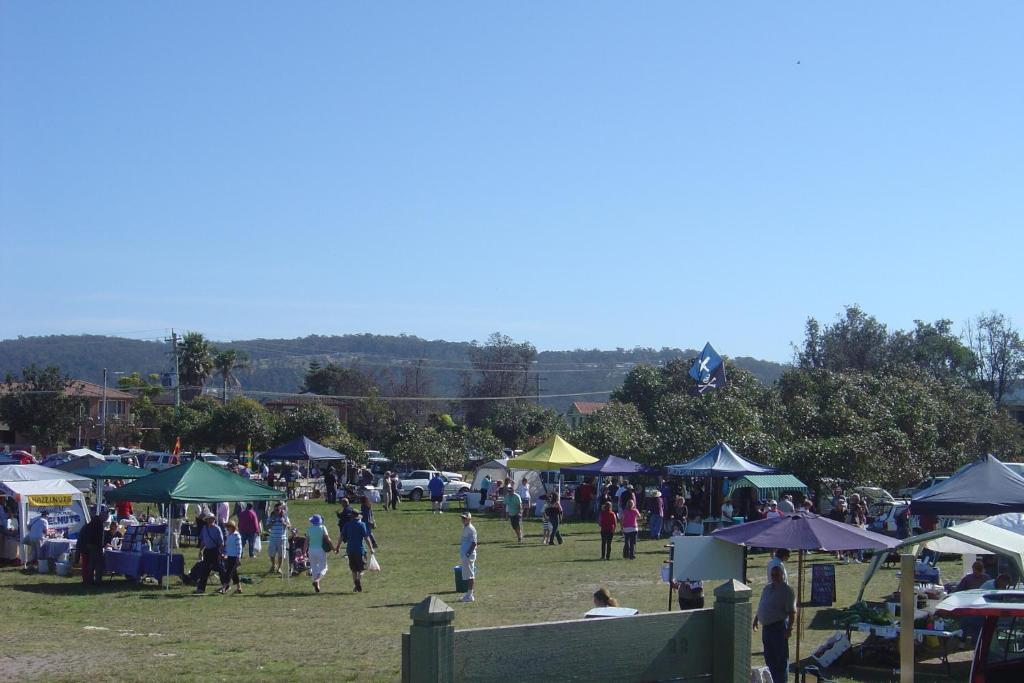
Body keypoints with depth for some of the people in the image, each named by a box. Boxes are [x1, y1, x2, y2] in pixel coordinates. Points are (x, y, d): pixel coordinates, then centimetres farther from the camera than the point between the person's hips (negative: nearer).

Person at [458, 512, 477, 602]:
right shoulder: (465, 528, 17)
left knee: (469, 575, -7)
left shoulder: (471, 529, -13)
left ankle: (470, 595, -6)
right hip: (464, 555, 10)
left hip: (469, 555, -10)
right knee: (467, 575, 13)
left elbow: (474, 543, -20)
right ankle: (468, 594, 19)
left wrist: (468, 553, -23)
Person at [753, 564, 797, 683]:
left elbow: (792, 612, -15)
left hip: (779, 627, -8)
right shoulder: (767, 588, 13)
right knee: (769, 656, 13)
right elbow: (761, 606, 25)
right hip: (766, 627, 8)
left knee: (781, 657, -2)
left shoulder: (786, 591, -10)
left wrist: (789, 628, -20)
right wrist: (756, 619, 24)